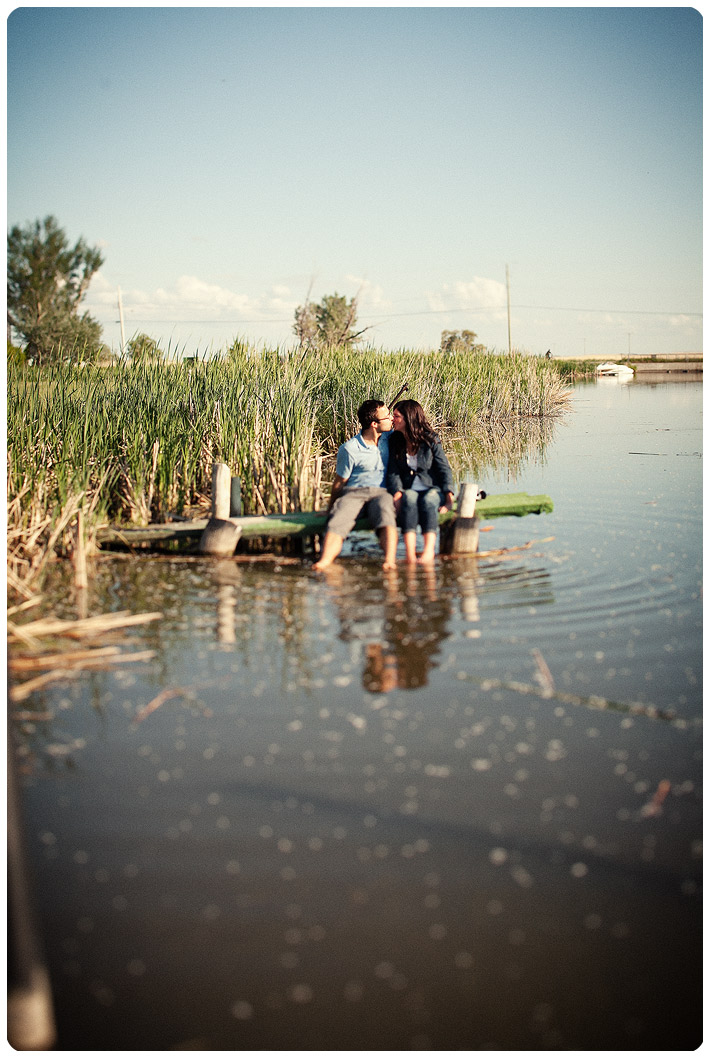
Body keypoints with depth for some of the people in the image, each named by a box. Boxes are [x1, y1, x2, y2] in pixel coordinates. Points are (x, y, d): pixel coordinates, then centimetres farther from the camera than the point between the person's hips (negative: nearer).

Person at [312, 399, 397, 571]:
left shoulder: (389, 438, 12)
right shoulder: (349, 449, -1)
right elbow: (339, 482, 9)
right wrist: (330, 509, 15)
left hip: (380, 492, 2)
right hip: (353, 492, -2)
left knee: (386, 518, -37)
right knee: (336, 523, -35)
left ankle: (390, 562, -56)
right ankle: (324, 561, -56)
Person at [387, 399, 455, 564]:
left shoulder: (431, 440, 5)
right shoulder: (394, 442, 10)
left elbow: (444, 469, 2)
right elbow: (393, 472, 2)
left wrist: (449, 496, -13)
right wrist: (397, 494, -18)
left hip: (432, 490, -1)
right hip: (408, 490, 1)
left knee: (428, 499, -36)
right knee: (409, 498, -35)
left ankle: (428, 550, -51)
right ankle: (410, 551, -52)